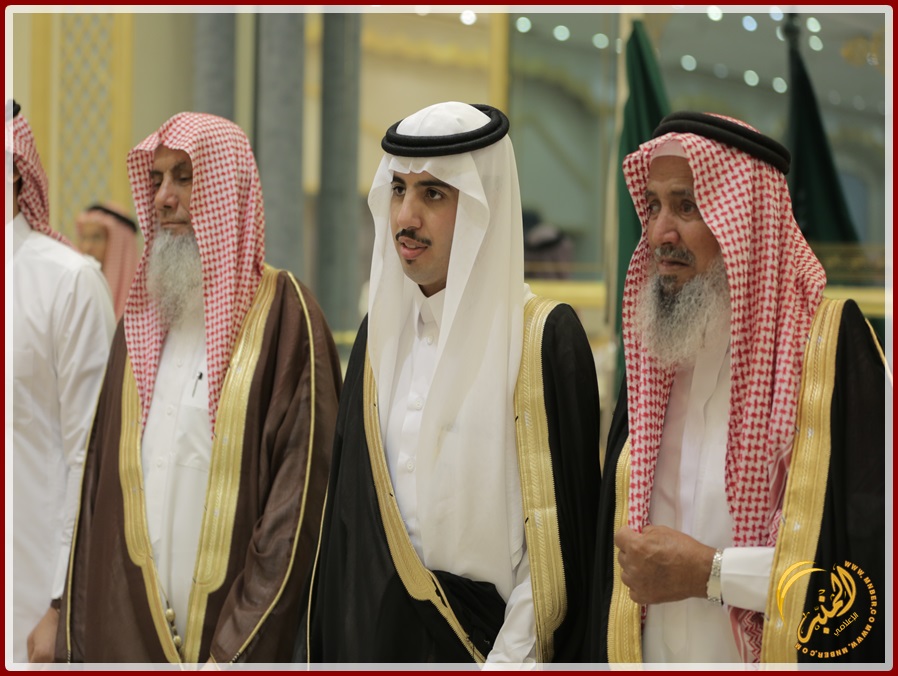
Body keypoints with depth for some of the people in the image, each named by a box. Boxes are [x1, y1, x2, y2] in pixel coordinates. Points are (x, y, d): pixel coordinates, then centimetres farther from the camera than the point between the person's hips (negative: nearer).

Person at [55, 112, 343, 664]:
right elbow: (98, 483, 11)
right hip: (121, 633, 5)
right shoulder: (141, 318, 10)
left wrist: (237, 650, -17)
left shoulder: (284, 314, -8)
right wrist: (77, 635, 4)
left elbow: (299, 495, -13)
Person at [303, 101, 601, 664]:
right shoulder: (381, 333, 8)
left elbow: (556, 536, -13)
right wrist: (320, 653, 6)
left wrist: (511, 659, -18)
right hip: (374, 634, 5)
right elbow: (347, 506, 11)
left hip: (488, 634, -5)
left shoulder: (547, 338, -11)